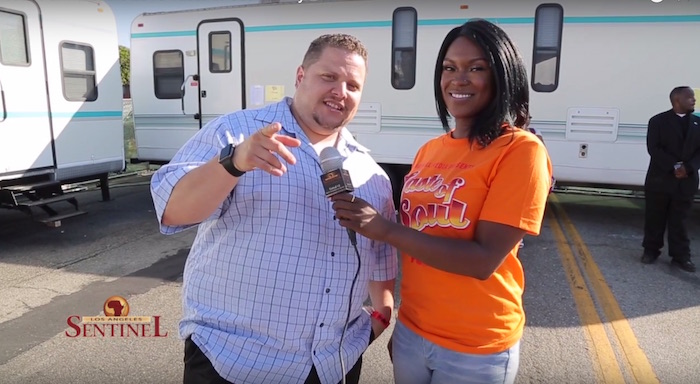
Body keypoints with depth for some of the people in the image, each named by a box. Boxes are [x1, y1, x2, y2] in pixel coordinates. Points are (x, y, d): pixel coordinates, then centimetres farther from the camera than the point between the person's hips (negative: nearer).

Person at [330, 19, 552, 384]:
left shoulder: (520, 151, -15)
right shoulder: (429, 151, 4)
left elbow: (484, 260, -21)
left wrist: (385, 230, -26)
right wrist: (402, 322, 12)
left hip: (476, 349, -5)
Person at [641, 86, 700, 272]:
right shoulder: (658, 121, -2)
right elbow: (653, 148, -10)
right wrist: (674, 166, -19)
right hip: (660, 179, -2)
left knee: (679, 219, 7)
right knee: (654, 217, 6)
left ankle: (681, 256, 14)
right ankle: (651, 250, 19)